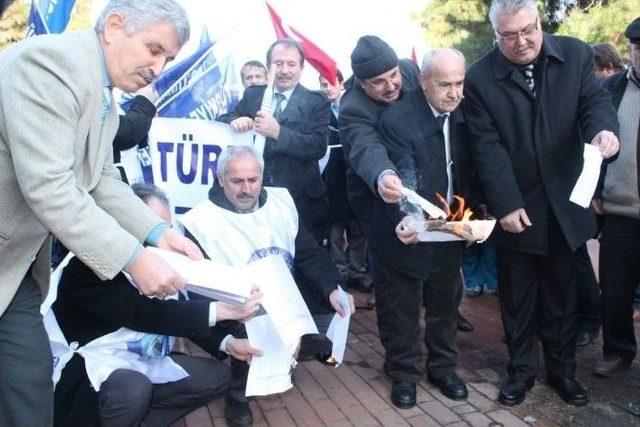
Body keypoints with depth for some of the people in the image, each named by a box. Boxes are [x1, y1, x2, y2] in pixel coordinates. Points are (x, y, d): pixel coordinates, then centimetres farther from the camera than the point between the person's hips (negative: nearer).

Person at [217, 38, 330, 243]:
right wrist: (235, 121, -16)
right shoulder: (252, 94, 8)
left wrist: (278, 132, -28)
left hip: (299, 197, -2)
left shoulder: (317, 101, -3)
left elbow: (319, 146, -14)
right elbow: (222, 120, 8)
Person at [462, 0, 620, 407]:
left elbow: (595, 100, -3)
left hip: (566, 203, 2)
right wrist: (507, 204, -17)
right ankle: (521, 369, 29)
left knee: (562, 293, 15)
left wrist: (604, 129, -28)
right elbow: (488, 146, -12)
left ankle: (562, 368, 34)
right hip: (515, 208, -2)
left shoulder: (576, 55, 0)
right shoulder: (480, 78, -8)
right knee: (517, 296, 12)